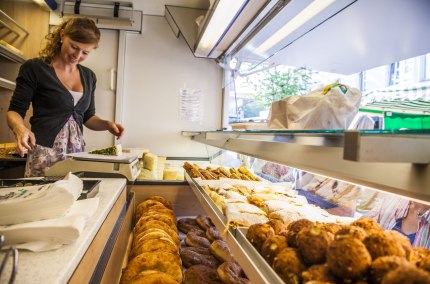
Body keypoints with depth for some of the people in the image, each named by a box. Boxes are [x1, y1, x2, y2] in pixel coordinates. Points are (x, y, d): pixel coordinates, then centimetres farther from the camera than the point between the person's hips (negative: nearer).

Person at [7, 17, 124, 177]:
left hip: (77, 154, 4)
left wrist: (107, 124, -2)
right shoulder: (34, 68, -3)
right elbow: (14, 111, -1)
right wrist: (20, 128, -22)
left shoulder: (89, 76, 10)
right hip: (45, 154, -4)